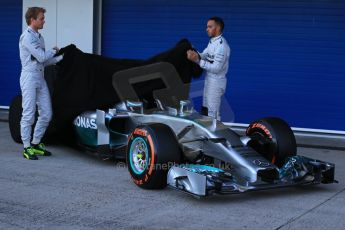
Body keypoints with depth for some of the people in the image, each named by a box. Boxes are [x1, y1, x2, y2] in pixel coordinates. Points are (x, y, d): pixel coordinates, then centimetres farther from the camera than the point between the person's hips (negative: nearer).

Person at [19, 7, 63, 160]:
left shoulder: (39, 37, 17)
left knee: (46, 114, 7)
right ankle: (27, 148, 2)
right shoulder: (26, 37, -11)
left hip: (40, 79, 9)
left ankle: (36, 144, 19)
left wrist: (61, 57, 7)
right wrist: (54, 51, 2)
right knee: (28, 114, -5)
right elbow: (42, 57, -16)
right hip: (29, 79, -9)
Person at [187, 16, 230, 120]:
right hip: (209, 79, 10)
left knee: (212, 112, -2)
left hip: (216, 82, -10)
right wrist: (196, 55, -17)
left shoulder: (221, 45, -24)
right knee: (207, 108, 22)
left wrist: (197, 60, -29)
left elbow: (216, 68, -28)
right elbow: (205, 56, 4)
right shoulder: (212, 41, 9)